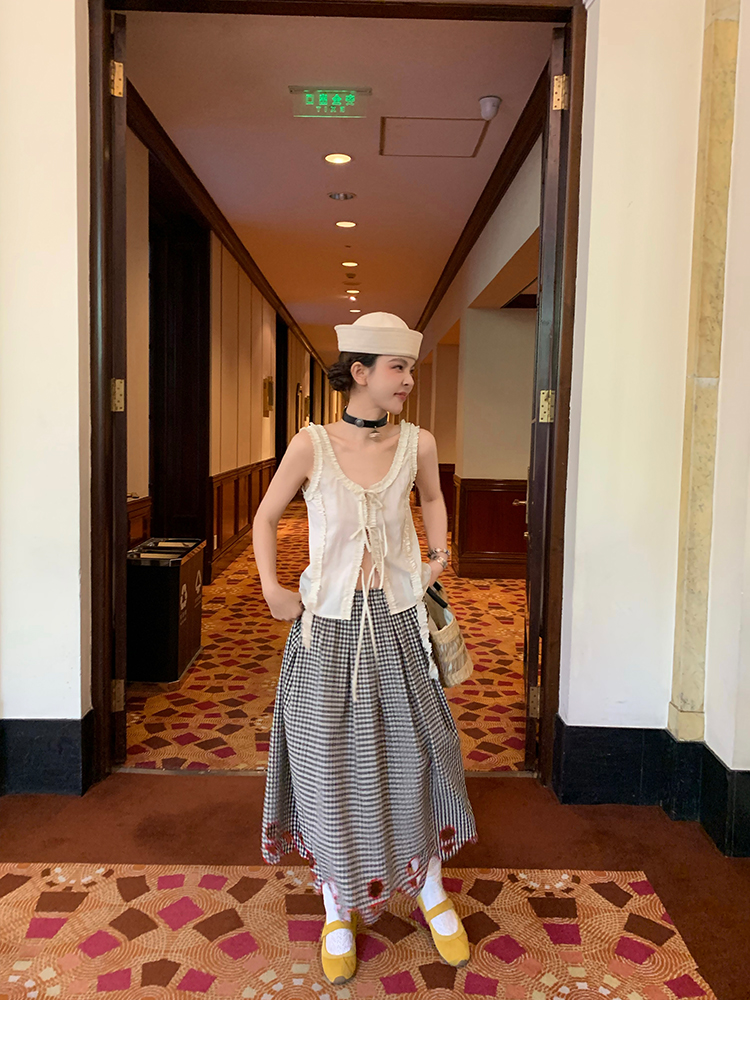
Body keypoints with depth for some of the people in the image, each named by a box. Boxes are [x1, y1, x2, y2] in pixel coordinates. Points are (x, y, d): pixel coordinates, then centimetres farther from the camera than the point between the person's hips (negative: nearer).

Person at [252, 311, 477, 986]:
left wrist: (438, 554, 8)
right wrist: (271, 588, -4)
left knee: (411, 757, 12)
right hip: (327, 625, -2)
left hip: (396, 621, 2)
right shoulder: (311, 445, -9)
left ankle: (432, 891, 36)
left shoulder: (417, 444, -3)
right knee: (331, 764, 7)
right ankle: (340, 909, 29)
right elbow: (266, 518, 5)